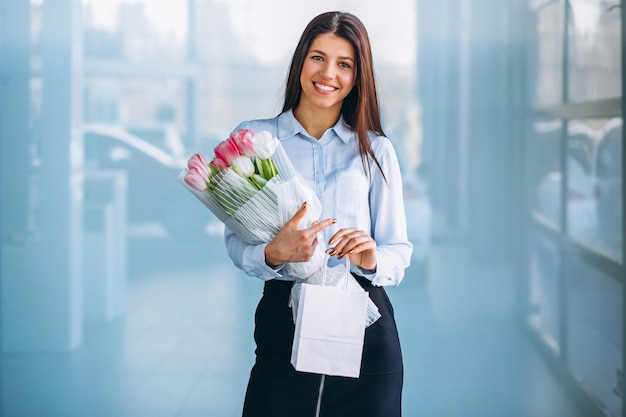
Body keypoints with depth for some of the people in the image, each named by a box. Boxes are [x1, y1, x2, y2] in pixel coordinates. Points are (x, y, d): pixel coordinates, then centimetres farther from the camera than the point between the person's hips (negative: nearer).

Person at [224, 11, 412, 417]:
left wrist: (372, 259, -18)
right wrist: (274, 254, -23)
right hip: (283, 318, -1)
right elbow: (236, 243, -1)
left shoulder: (376, 149, 8)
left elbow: (399, 252, 5)